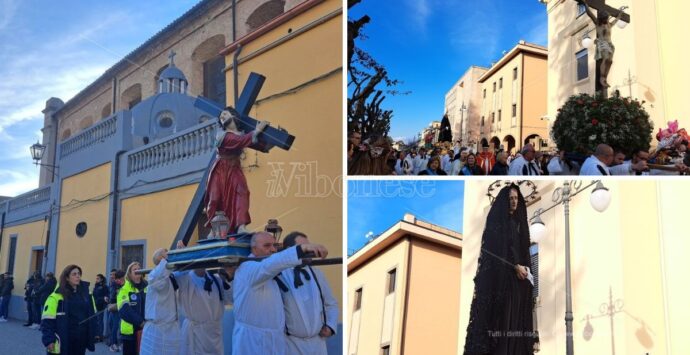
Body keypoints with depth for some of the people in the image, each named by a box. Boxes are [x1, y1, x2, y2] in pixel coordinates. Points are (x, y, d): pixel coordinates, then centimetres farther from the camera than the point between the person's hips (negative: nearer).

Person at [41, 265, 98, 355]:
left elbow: (92, 315, 14)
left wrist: (93, 335, 11)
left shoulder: (86, 293, 7)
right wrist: (49, 340, -17)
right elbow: (47, 320, -13)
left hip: (81, 341, 5)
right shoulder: (57, 296, -11)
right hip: (62, 342, -5)